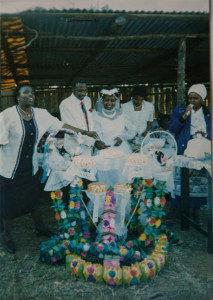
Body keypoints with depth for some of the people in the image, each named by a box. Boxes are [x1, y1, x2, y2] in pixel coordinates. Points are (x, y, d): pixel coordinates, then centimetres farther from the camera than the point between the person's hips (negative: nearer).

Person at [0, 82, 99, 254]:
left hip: (31, 167, 4)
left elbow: (61, 125, 1)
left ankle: (40, 227, 40)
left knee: (34, 198, 18)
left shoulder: (40, 114, -1)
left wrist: (85, 132, -2)